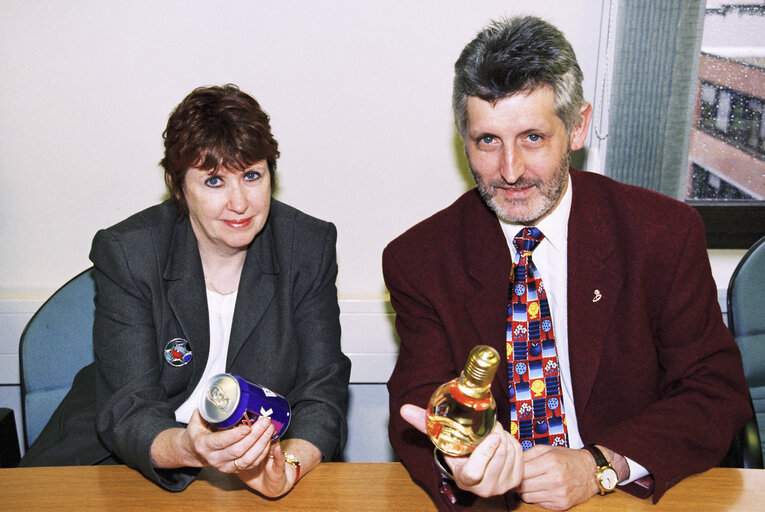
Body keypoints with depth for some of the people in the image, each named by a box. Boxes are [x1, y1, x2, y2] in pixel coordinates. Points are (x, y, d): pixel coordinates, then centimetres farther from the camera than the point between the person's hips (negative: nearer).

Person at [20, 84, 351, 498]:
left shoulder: (309, 247, -8)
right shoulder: (125, 252, -12)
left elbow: (323, 391, -10)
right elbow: (127, 411, -16)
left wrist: (290, 463, -30)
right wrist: (186, 449, -38)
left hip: (260, 461, 1)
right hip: (135, 459, 0)